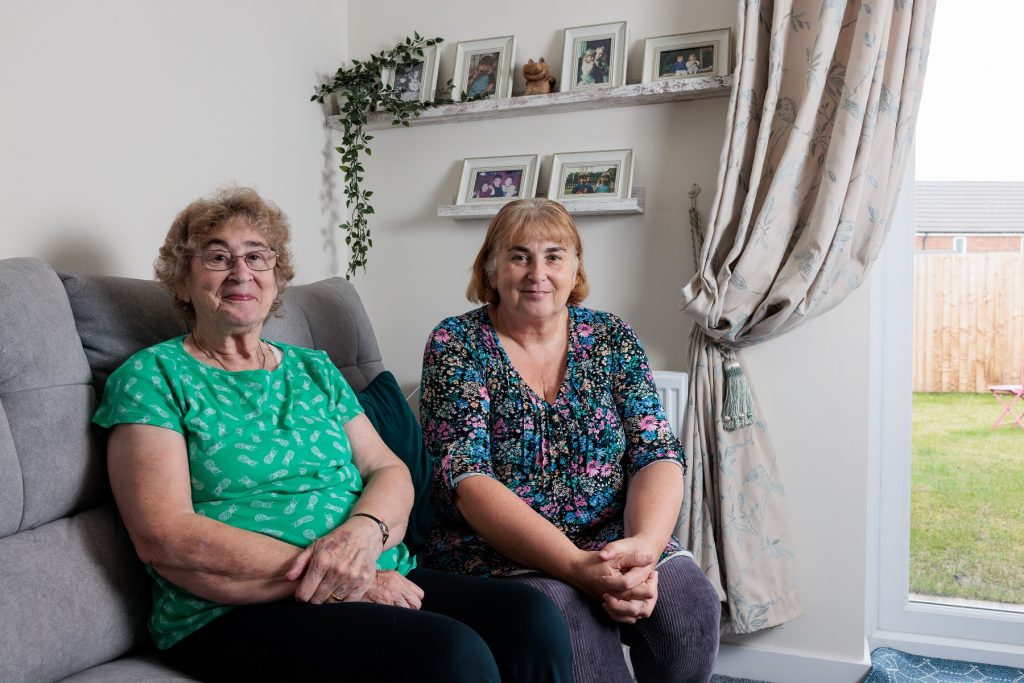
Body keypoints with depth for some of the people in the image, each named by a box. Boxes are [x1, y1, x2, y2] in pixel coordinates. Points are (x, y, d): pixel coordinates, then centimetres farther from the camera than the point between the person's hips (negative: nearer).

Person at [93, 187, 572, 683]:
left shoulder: (314, 370, 20)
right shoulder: (152, 376, 3)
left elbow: (390, 471, 12)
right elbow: (164, 539, -10)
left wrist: (363, 531, -14)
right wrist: (333, 579, -16)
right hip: (238, 612, -6)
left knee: (534, 622, -19)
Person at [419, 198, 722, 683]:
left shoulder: (613, 338, 6)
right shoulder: (456, 344, -3)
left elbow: (657, 455, -2)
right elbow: (465, 478, -15)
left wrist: (645, 545, -25)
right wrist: (575, 566, -28)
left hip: (612, 537, 3)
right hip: (498, 548, -3)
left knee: (689, 603, -26)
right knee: (568, 615, -34)